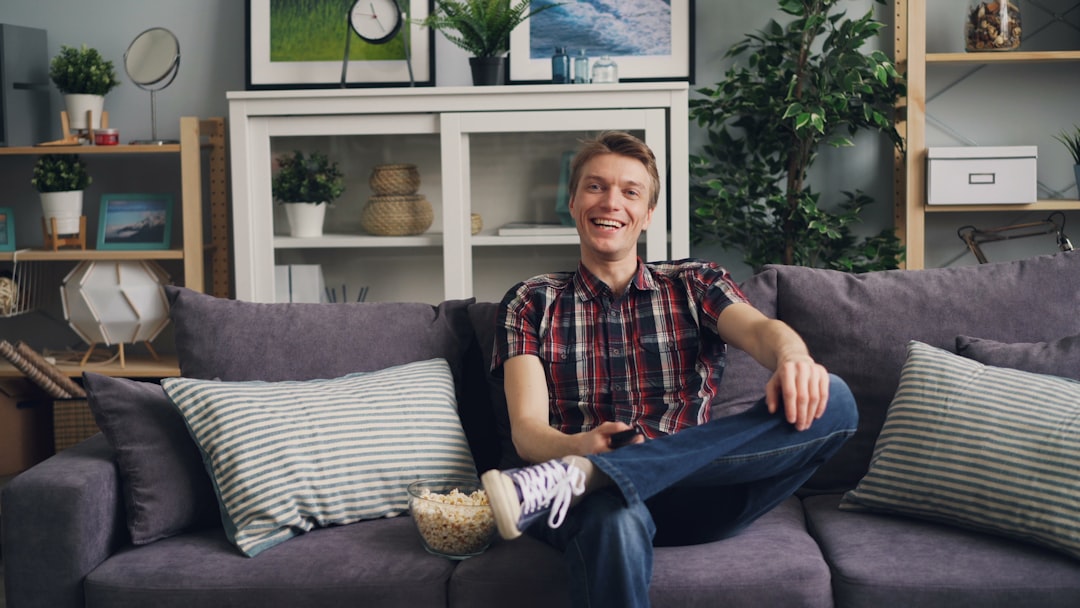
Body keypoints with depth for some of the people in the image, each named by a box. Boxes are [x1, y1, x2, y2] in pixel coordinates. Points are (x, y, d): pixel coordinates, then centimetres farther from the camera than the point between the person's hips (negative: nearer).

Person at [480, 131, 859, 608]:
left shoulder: (695, 284, 22)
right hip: (596, 500, -4)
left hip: (693, 494, 5)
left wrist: (792, 357, -27)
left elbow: (758, 328, 0)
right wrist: (577, 446, -22)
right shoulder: (532, 303, 17)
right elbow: (527, 428, 3)